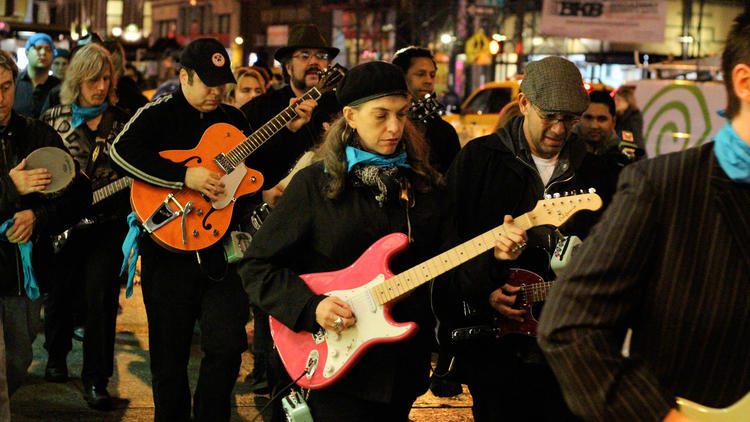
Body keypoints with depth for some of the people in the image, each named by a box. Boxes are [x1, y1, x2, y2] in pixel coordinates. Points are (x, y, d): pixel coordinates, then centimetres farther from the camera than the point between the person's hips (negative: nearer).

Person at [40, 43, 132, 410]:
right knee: (60, 292, 12)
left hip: (108, 224, -1)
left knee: (100, 295, -8)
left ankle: (96, 380, 2)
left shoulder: (123, 122, 4)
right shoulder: (54, 118, 3)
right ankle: (56, 355, 39)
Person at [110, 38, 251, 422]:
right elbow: (122, 152, -24)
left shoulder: (233, 120, 12)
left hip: (221, 250, 3)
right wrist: (185, 176, -29)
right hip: (169, 249, -3)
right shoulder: (158, 115, -5)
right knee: (170, 355, 7)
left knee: (227, 346, -6)